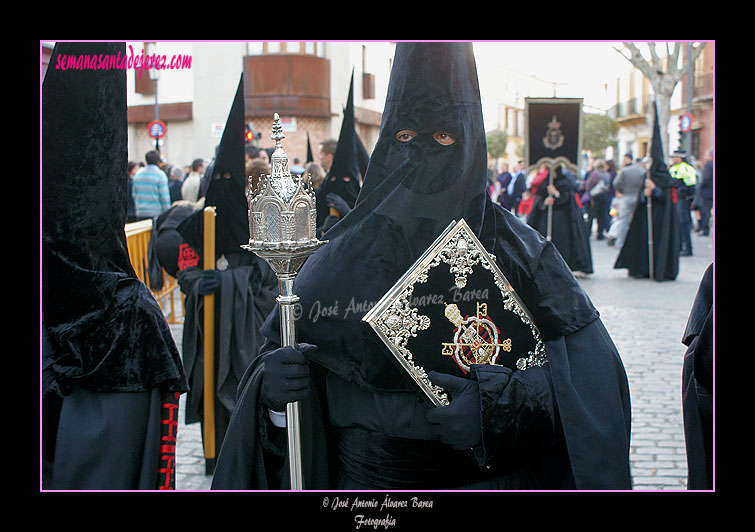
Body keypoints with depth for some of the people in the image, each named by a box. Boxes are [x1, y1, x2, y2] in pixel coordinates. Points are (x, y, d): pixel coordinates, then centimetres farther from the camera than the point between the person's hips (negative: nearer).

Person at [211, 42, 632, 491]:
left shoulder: (519, 251, -8)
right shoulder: (343, 255, -4)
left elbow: (591, 367, -14)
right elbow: (281, 349, 0)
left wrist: (499, 403, -29)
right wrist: (271, 383, -22)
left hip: (490, 476, -1)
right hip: (367, 476, 1)